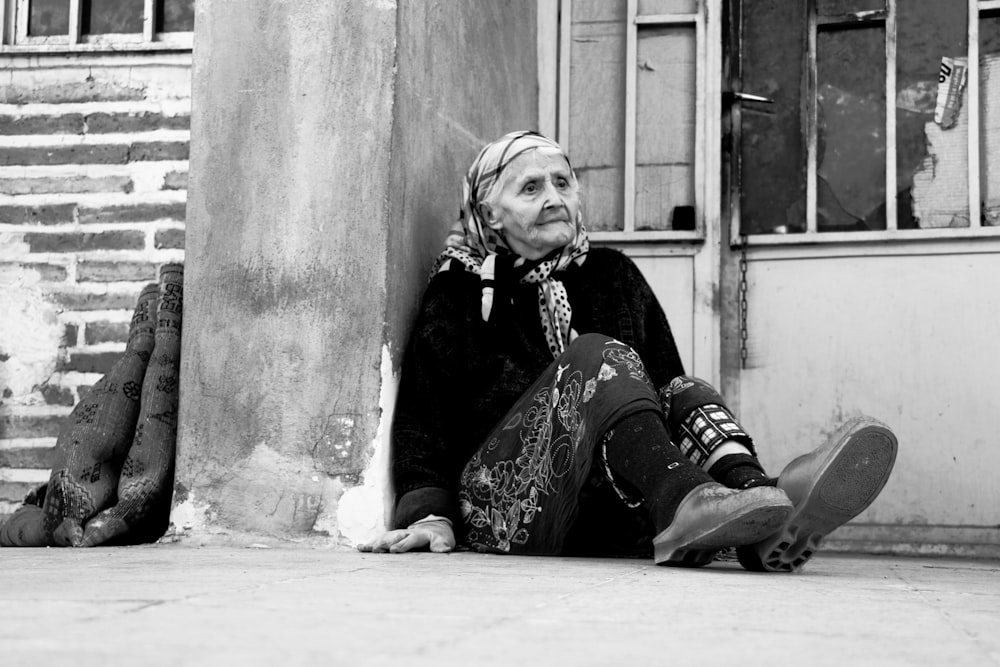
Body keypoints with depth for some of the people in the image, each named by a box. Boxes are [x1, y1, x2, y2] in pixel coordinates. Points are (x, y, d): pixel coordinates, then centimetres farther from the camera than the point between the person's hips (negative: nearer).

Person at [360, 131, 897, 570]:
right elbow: (420, 413, 5)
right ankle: (685, 502, -55)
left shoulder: (612, 274, 22)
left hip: (616, 520, 4)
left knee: (685, 395, -21)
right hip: (504, 502, -4)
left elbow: (666, 384, 13)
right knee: (596, 357, -25)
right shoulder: (459, 292, 13)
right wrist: (429, 512, -12)